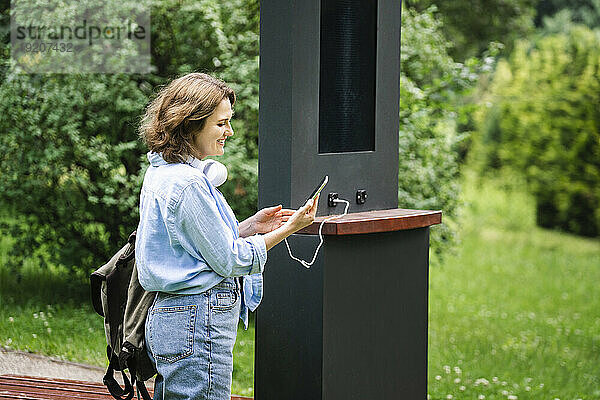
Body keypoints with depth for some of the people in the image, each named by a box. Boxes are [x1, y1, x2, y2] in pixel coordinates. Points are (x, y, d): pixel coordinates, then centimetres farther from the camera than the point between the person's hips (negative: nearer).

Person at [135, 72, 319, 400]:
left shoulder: (161, 172, 12)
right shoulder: (188, 182, -18)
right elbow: (228, 260, -13)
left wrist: (251, 227, 12)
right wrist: (288, 229, -7)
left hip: (169, 314, 10)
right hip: (198, 323, -10)